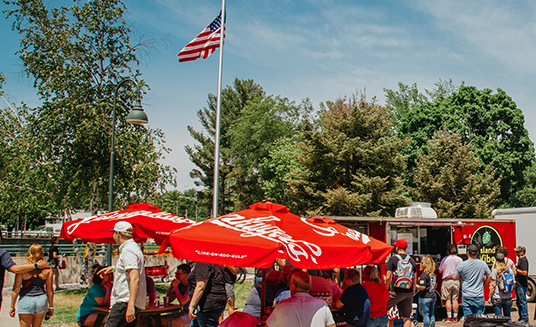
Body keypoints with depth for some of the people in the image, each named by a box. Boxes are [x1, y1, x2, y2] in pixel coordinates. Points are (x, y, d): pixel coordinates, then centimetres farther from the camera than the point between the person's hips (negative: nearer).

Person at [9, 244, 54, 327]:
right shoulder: (47, 269, -1)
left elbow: (16, 288, -5)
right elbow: (50, 290, 3)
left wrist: (12, 305, 4)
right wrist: (51, 306, 12)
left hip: (26, 300, -3)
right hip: (41, 300, 3)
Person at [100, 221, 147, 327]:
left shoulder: (128, 250, -14)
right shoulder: (133, 247, 19)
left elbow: (134, 279, -24)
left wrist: (130, 305, -31)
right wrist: (114, 269, 50)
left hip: (125, 302, -10)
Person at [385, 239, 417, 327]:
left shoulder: (393, 259, -5)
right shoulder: (411, 260, 9)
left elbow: (388, 277, -10)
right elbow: (415, 279, 11)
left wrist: (387, 290, 1)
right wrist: (412, 293, 18)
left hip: (396, 291, -5)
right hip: (409, 292, 5)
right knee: (407, 318, 6)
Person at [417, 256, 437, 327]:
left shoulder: (424, 275, -18)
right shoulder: (433, 274, 7)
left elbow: (422, 287, -22)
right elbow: (435, 285, 19)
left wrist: (415, 286, -7)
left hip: (424, 298, -8)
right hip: (433, 296, 8)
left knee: (425, 315, -1)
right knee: (432, 315, 14)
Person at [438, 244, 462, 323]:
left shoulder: (445, 259, -6)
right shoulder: (459, 259, 0)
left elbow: (440, 270, 0)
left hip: (447, 280, -3)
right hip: (456, 281, 3)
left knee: (448, 299, 1)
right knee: (455, 299, 8)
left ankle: (449, 318, 0)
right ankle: (455, 318, 11)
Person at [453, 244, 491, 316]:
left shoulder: (461, 265, -7)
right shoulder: (483, 263, -1)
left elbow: (455, 278, 1)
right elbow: (489, 276, 11)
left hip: (467, 297, -1)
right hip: (479, 296, 1)